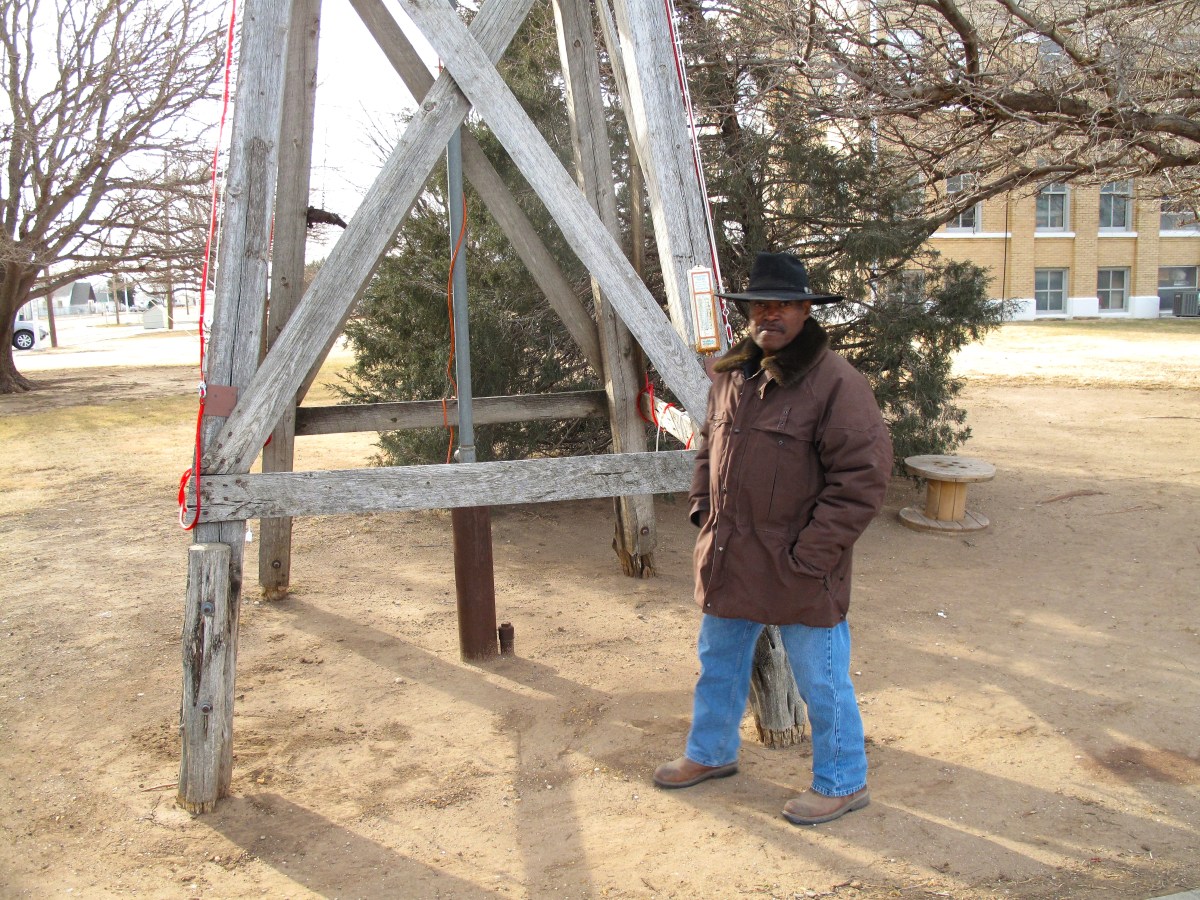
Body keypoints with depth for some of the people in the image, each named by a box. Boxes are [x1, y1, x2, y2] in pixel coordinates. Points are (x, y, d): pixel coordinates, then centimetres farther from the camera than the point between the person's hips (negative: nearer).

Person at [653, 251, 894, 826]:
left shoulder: (836, 384, -17)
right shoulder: (731, 375, 8)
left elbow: (863, 476, -19)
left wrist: (810, 553, -20)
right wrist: (702, 505, 9)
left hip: (798, 571, -7)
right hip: (728, 561, 8)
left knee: (820, 680, 8)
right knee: (718, 663, 23)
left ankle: (842, 784, 28)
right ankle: (710, 753, 45)